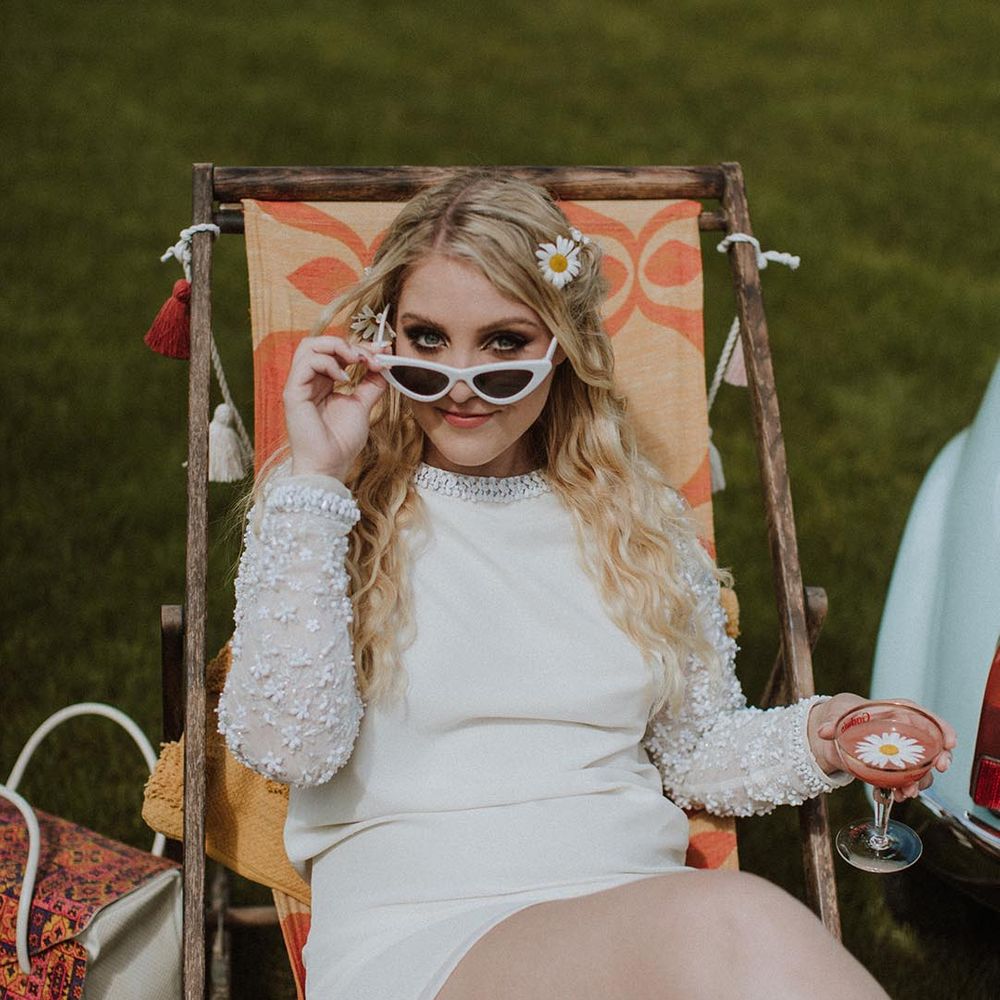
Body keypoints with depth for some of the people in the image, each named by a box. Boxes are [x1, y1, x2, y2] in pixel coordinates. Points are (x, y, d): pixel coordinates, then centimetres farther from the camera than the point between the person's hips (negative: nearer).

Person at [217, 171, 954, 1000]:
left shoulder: (638, 519, 16)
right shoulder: (324, 509, 5)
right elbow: (288, 745, -9)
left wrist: (815, 741, -1)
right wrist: (314, 482, -10)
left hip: (641, 915, 4)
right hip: (411, 933, -4)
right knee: (734, 926, -35)